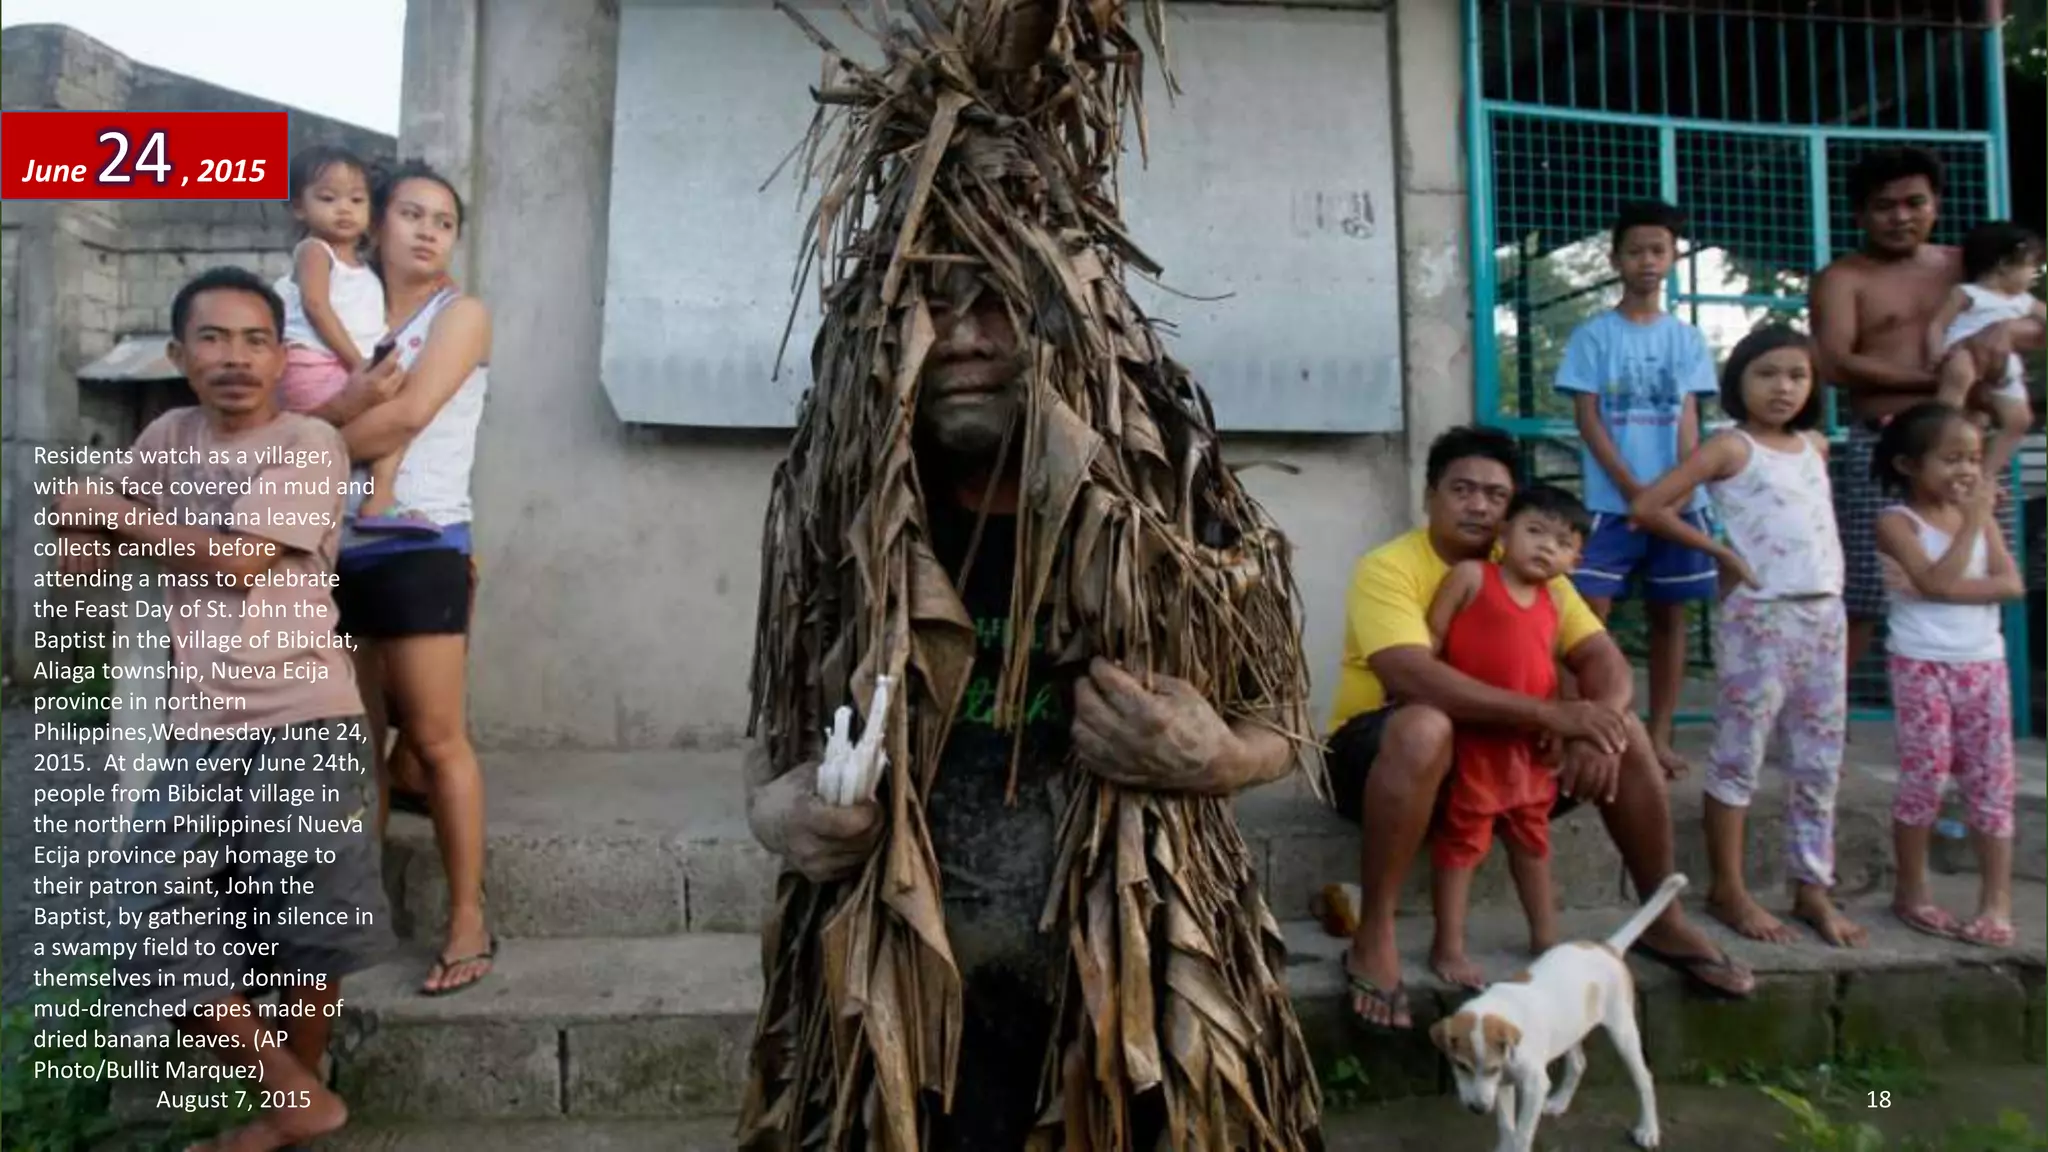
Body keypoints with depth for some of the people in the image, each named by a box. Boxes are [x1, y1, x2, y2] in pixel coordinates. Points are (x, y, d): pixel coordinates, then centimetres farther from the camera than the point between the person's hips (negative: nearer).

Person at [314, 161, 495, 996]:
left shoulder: (462, 314, 1)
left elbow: (407, 415, -12)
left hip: (418, 547, -5)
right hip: (341, 548, 5)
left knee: (435, 739, -5)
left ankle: (469, 919, 3)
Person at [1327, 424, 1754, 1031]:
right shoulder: (1388, 568, -18)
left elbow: (1607, 662, -4)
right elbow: (1414, 678, -34)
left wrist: (1595, 726, -27)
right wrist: (1552, 714, -36)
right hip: (1382, 750, -6)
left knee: (1622, 732, -8)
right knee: (1424, 727, -39)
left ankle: (1663, 921, 11)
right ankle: (1373, 936, -28)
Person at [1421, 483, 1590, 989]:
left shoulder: (1552, 602, 9)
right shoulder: (1470, 575, -8)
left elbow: (1547, 669, 15)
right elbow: (1430, 641, -9)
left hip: (1530, 741, 7)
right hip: (1472, 737, -6)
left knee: (1532, 836, 19)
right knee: (1462, 838, 2)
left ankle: (1545, 938, 35)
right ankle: (1448, 947, 12)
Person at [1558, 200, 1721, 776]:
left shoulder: (1687, 339, 10)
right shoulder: (1593, 335, 1)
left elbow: (1688, 420, 5)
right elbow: (1588, 421, -5)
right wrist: (1635, 490, -13)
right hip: (1613, 500, -3)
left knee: (1668, 616, 7)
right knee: (1589, 614, -10)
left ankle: (1659, 735, 17)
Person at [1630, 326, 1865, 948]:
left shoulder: (1816, 445, 14)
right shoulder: (1731, 447, -6)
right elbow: (1647, 506, -15)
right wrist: (1721, 551, -11)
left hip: (1826, 614, 7)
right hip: (1758, 617, -7)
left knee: (1820, 764, 11)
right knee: (1741, 756, -1)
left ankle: (1812, 889, 22)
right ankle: (1728, 890, 9)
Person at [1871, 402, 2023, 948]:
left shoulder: (1977, 514, 9)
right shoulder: (1897, 521, -7)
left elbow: (2012, 583, -1)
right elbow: (1939, 581, -19)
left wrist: (1952, 588, -15)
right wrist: (1973, 520, -15)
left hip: (1984, 664, 5)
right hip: (1922, 666, -5)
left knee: (1992, 781, 5)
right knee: (1923, 778, -1)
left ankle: (1996, 903, 12)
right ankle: (1911, 892, 13)